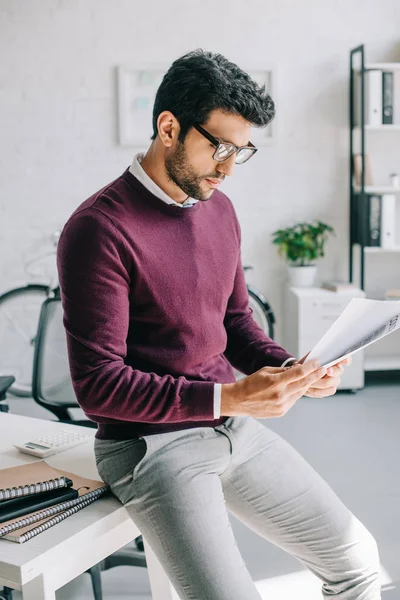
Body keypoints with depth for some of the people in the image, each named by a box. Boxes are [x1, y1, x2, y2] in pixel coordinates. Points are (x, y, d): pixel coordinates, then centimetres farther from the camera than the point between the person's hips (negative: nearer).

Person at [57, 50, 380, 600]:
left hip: (236, 427, 7)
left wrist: (292, 368, -5)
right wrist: (227, 398, -26)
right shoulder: (100, 229, -17)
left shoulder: (219, 209, 6)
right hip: (150, 442, -7)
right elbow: (98, 385, -20)